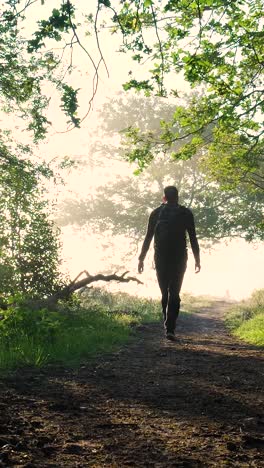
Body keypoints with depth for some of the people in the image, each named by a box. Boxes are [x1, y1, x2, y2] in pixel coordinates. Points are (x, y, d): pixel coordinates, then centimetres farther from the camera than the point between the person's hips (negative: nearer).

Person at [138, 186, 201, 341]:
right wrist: (197, 259, 8)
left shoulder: (156, 213, 8)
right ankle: (170, 328, -14)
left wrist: (141, 258, 8)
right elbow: (193, 238, 3)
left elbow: (148, 238, 5)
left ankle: (169, 326, 17)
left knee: (165, 293, 13)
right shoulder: (186, 213, 6)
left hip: (161, 258, 1)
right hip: (179, 258, -1)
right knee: (174, 294, -2)